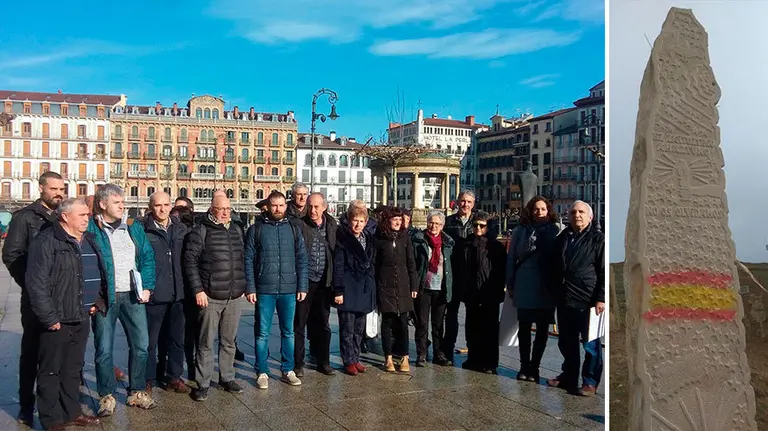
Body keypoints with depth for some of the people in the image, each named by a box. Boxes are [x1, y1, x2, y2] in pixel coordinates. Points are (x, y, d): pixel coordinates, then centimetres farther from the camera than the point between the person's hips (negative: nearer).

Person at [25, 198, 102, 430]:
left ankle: (72, 412, 28)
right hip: (57, 320, -7)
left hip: (81, 318, 7)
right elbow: (36, 283, -17)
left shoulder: (89, 241, 12)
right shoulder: (46, 242, -12)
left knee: (73, 369, 17)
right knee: (51, 371, 4)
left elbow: (99, 273, 24)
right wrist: (49, 317, -18)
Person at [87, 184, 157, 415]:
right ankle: (107, 395, 18)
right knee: (104, 349, 3)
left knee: (141, 344, 7)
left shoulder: (134, 228, 10)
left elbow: (148, 257, 11)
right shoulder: (91, 229, -3)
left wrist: (146, 287, 1)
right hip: (104, 298, -4)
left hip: (132, 296, 4)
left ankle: (137, 392, 22)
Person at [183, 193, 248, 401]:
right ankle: (203, 384, 9)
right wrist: (198, 290, -12)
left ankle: (227, 378, 25)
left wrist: (242, 287, 15)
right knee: (206, 343, 1)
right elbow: (190, 262, -7)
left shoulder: (236, 230, 13)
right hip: (210, 297, -5)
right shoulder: (200, 231, -4)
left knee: (228, 341, 14)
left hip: (234, 297, 5)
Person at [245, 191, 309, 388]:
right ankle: (262, 372, 16)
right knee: (263, 333, 5)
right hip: (264, 290, -2)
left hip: (289, 290, 2)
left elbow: (302, 259, 7)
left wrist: (302, 286, 1)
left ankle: (288, 370, 22)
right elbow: (248, 260, -1)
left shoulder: (294, 228, 6)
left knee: (288, 332, 11)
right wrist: (250, 288, -7)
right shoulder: (256, 229, 0)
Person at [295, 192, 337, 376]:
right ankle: (298, 364, 13)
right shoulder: (300, 225, -6)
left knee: (323, 324, 13)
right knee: (299, 323, 4)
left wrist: (334, 282, 5)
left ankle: (323, 361, 23)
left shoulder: (332, 225, 5)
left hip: (324, 283, 4)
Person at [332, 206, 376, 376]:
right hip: (348, 289, -6)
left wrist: (371, 287, 11)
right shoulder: (342, 238, -8)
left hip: (364, 289, 6)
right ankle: (348, 361, 10)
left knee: (359, 328, 12)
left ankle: (356, 359, 21)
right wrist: (338, 291, -16)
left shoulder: (369, 238, 11)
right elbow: (338, 266, -11)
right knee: (347, 328, 1)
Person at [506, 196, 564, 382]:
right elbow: (512, 257, 8)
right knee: (524, 326, 7)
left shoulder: (557, 229, 1)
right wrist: (510, 284, 5)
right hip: (525, 285, 1)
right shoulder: (521, 230, 5)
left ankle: (534, 367, 16)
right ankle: (524, 366, 17)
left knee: (542, 328, 6)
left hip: (547, 286, -1)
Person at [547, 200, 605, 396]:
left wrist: (601, 298, -14)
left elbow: (604, 272, -8)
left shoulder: (598, 239, -3)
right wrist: (553, 292, 16)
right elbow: (554, 268, 21)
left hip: (587, 301, -6)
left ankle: (590, 382, 12)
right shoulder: (562, 238, 15)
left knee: (590, 344, 2)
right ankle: (568, 377, 27)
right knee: (566, 343, 14)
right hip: (564, 300, 6)